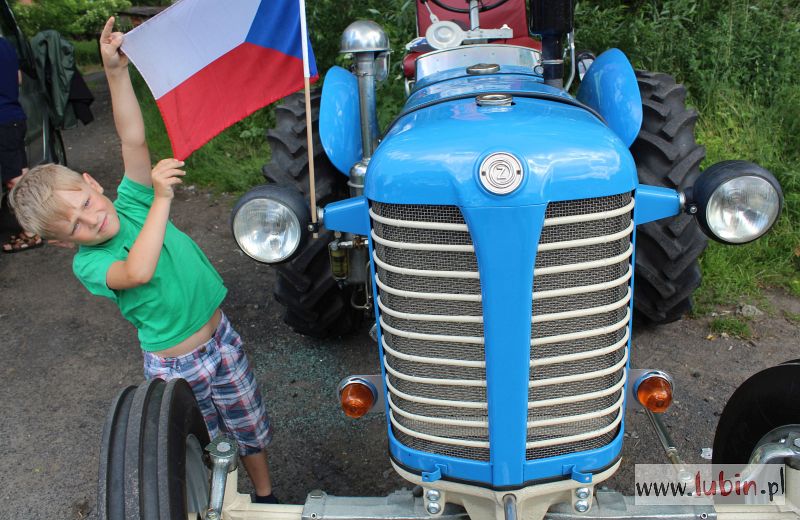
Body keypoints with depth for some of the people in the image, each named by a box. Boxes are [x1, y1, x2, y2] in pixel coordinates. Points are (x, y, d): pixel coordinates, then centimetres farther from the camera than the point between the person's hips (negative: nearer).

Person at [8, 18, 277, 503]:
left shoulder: (130, 202, -7)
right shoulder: (87, 265, -16)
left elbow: (134, 139, -20)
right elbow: (137, 271, -38)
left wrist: (117, 71, -28)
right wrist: (162, 200, -37)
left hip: (221, 338, 3)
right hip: (175, 368, -3)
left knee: (251, 429, 19)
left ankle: (266, 496, 43)